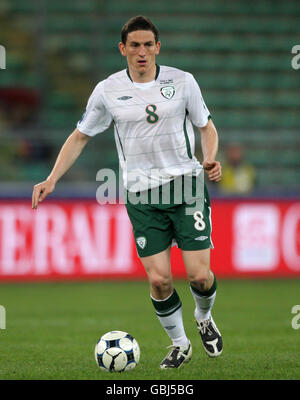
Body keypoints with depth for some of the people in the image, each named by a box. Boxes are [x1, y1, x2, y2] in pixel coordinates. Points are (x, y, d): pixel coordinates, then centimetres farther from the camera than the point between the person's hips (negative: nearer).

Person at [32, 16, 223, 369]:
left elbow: (206, 127, 12)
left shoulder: (182, 81, 1)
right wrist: (52, 179, 2)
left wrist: (211, 159, -9)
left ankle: (204, 318, 28)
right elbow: (80, 136, 12)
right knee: (158, 279, -8)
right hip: (141, 193, 0)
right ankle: (179, 344, 16)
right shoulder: (108, 90, 2)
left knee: (199, 274, -8)